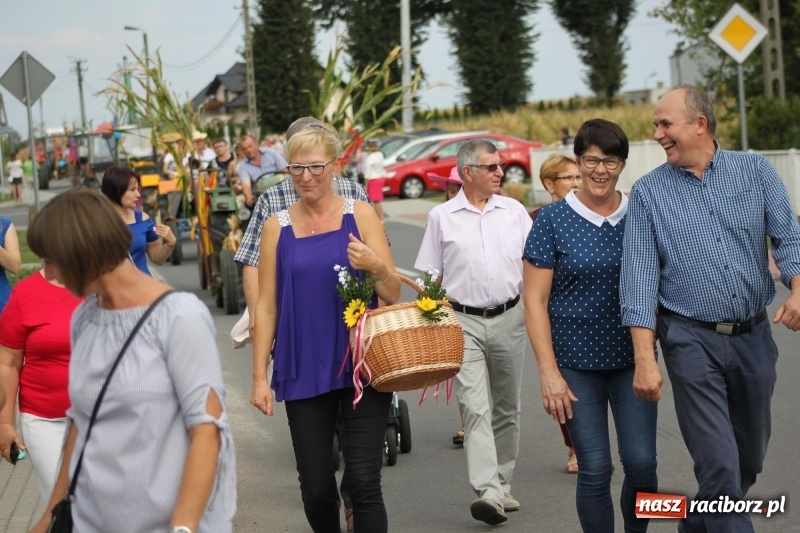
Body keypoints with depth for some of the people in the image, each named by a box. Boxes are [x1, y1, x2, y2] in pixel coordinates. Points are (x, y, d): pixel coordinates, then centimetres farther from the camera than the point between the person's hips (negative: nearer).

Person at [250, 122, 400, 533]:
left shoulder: (360, 216, 1)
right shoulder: (277, 226, 4)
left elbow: (393, 295, 1)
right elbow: (266, 306, 6)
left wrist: (377, 268, -21)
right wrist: (259, 376, 2)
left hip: (362, 367, -1)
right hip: (303, 372, 2)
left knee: (364, 483, -8)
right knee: (316, 489, 6)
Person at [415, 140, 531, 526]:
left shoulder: (514, 211, 8)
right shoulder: (442, 217, 2)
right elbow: (428, 277, 5)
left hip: (508, 318, 3)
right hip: (463, 321, -3)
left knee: (506, 407, 12)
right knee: (475, 407, -14)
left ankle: (503, 484, 25)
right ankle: (489, 493, -20)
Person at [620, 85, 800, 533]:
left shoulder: (756, 171, 4)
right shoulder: (649, 192, 0)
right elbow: (640, 277, -4)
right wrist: (645, 358, -13)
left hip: (754, 334, 3)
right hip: (693, 340, -3)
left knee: (750, 460, 15)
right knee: (720, 465, -10)